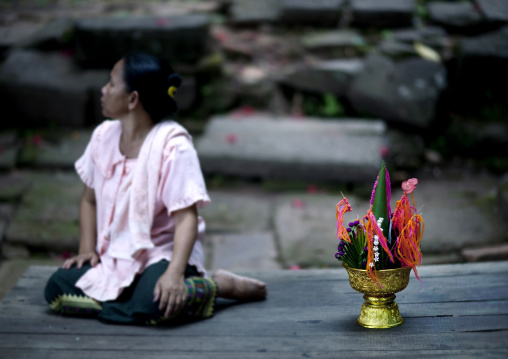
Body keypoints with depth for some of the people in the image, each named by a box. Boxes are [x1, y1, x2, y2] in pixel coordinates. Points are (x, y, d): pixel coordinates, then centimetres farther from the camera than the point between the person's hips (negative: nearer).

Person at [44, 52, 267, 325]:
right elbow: (90, 200, 15)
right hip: (113, 256, 6)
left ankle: (217, 284, -7)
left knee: (149, 306, -35)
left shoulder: (173, 146, -17)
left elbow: (187, 217, -23)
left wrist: (174, 273, -36)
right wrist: (87, 249, 1)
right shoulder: (104, 136, 3)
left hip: (163, 253, -6)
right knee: (57, 289, -15)